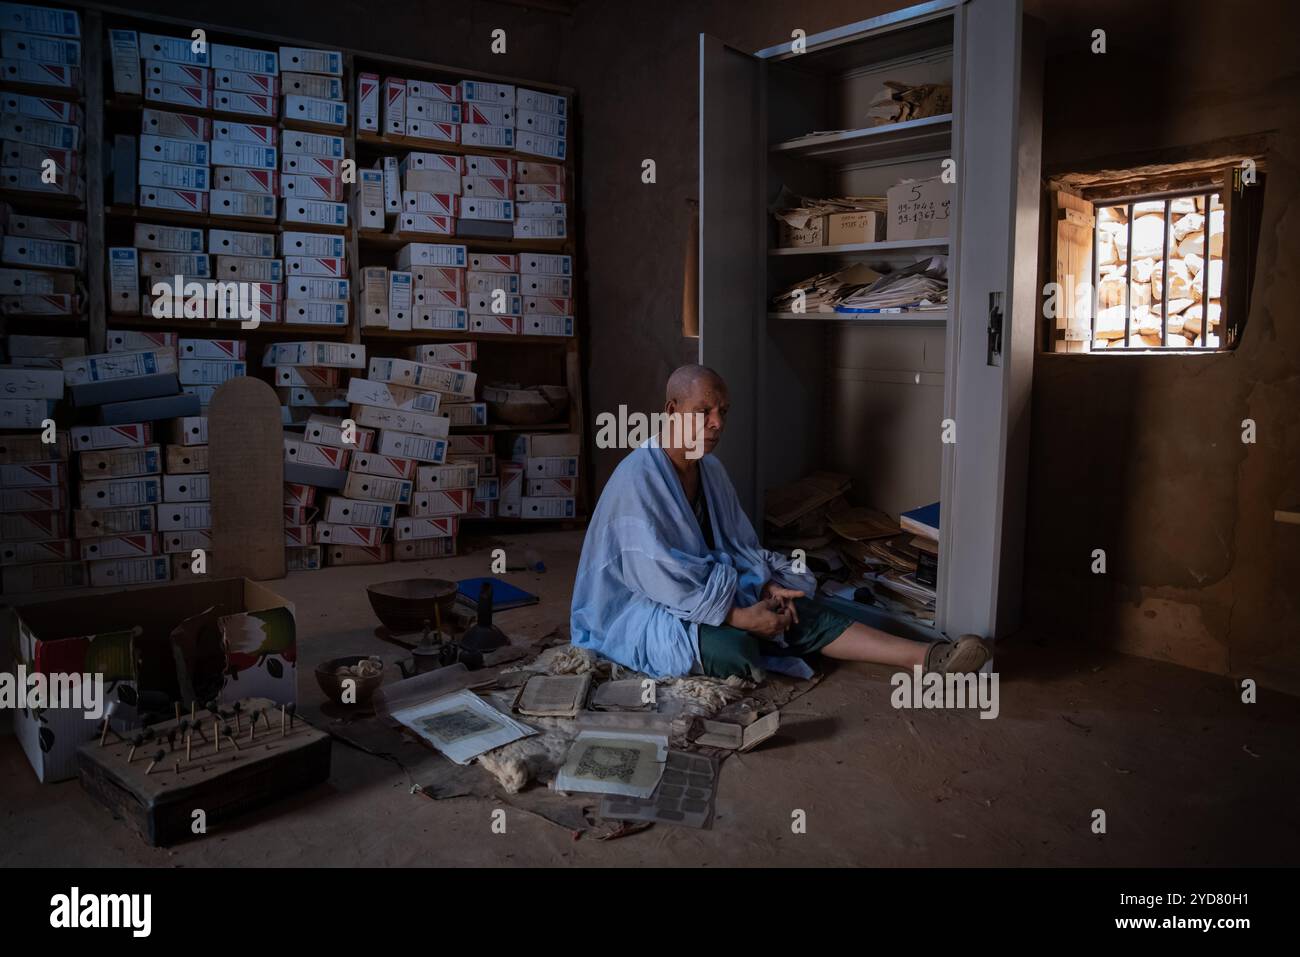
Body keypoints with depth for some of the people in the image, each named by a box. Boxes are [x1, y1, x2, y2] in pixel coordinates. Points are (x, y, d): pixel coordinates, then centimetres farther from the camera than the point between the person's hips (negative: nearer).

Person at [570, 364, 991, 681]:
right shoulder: (638, 477, -25)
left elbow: (737, 545, 10)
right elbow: (661, 576, -28)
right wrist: (741, 617, -26)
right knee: (734, 650, -34)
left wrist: (766, 587, -11)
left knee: (802, 614, -12)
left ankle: (923, 658, -18)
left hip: (708, 587, 7)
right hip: (637, 607, -7)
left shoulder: (709, 469, 3)